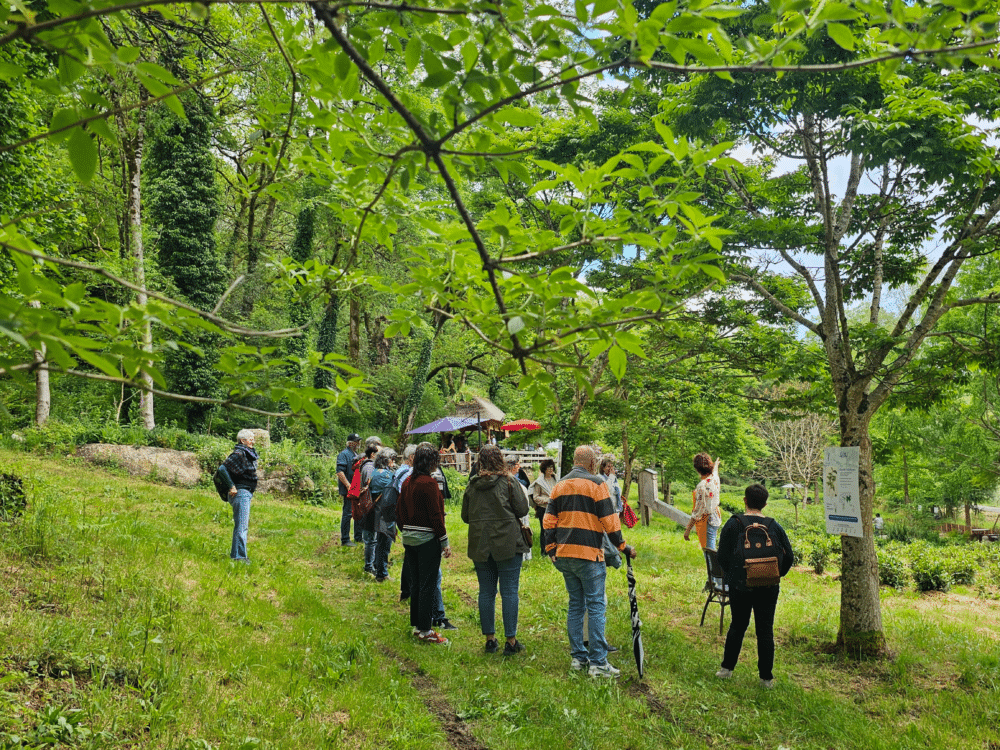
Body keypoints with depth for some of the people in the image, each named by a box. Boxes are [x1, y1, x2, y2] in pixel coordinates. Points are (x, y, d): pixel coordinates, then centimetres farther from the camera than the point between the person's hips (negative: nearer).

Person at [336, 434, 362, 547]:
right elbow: (340, 472, -20)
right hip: (348, 490, -9)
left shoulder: (356, 455, 18)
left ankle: (358, 537, 25)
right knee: (347, 514, -5)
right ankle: (345, 540, 2)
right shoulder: (343, 454, -11)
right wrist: (348, 486, -23)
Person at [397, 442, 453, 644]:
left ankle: (416, 625, 25)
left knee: (415, 583, 16)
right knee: (428, 585, 0)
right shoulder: (429, 482, -17)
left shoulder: (407, 482, 7)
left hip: (409, 537, 8)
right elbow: (435, 515, -17)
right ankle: (425, 630, 5)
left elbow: (399, 512, 13)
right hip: (427, 538, -8)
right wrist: (445, 542, -12)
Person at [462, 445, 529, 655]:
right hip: (507, 543, -4)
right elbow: (523, 509, -5)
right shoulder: (508, 482, -6)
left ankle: (490, 639, 16)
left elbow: (465, 516, 12)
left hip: (479, 546, 4)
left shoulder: (472, 486, 4)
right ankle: (511, 641, 3)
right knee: (509, 591, 1)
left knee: (486, 592, 10)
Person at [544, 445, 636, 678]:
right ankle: (597, 662, -3)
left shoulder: (559, 485, 12)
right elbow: (609, 520, -8)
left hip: (564, 554, 6)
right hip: (589, 554, -6)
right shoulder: (596, 484, -6)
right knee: (596, 606, -2)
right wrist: (623, 546, 2)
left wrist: (551, 550, 15)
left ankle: (578, 657, 17)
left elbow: (549, 520, 10)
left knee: (575, 605, 14)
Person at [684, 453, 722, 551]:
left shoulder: (702, 486, -26)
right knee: (712, 547, 21)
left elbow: (698, 511, -23)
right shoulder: (715, 478, -3)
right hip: (716, 518, 9)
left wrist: (687, 529, -16)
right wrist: (716, 464, 50)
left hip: (706, 522, -9)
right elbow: (715, 470, 26)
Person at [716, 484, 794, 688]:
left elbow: (722, 556, -4)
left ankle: (727, 668, 21)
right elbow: (788, 556, 2)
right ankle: (766, 677, 14)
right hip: (768, 588, 0)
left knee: (737, 626, 16)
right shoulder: (775, 526, -4)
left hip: (740, 585, 0)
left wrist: (730, 575, 13)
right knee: (765, 630, 8)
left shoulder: (733, 524, -7)